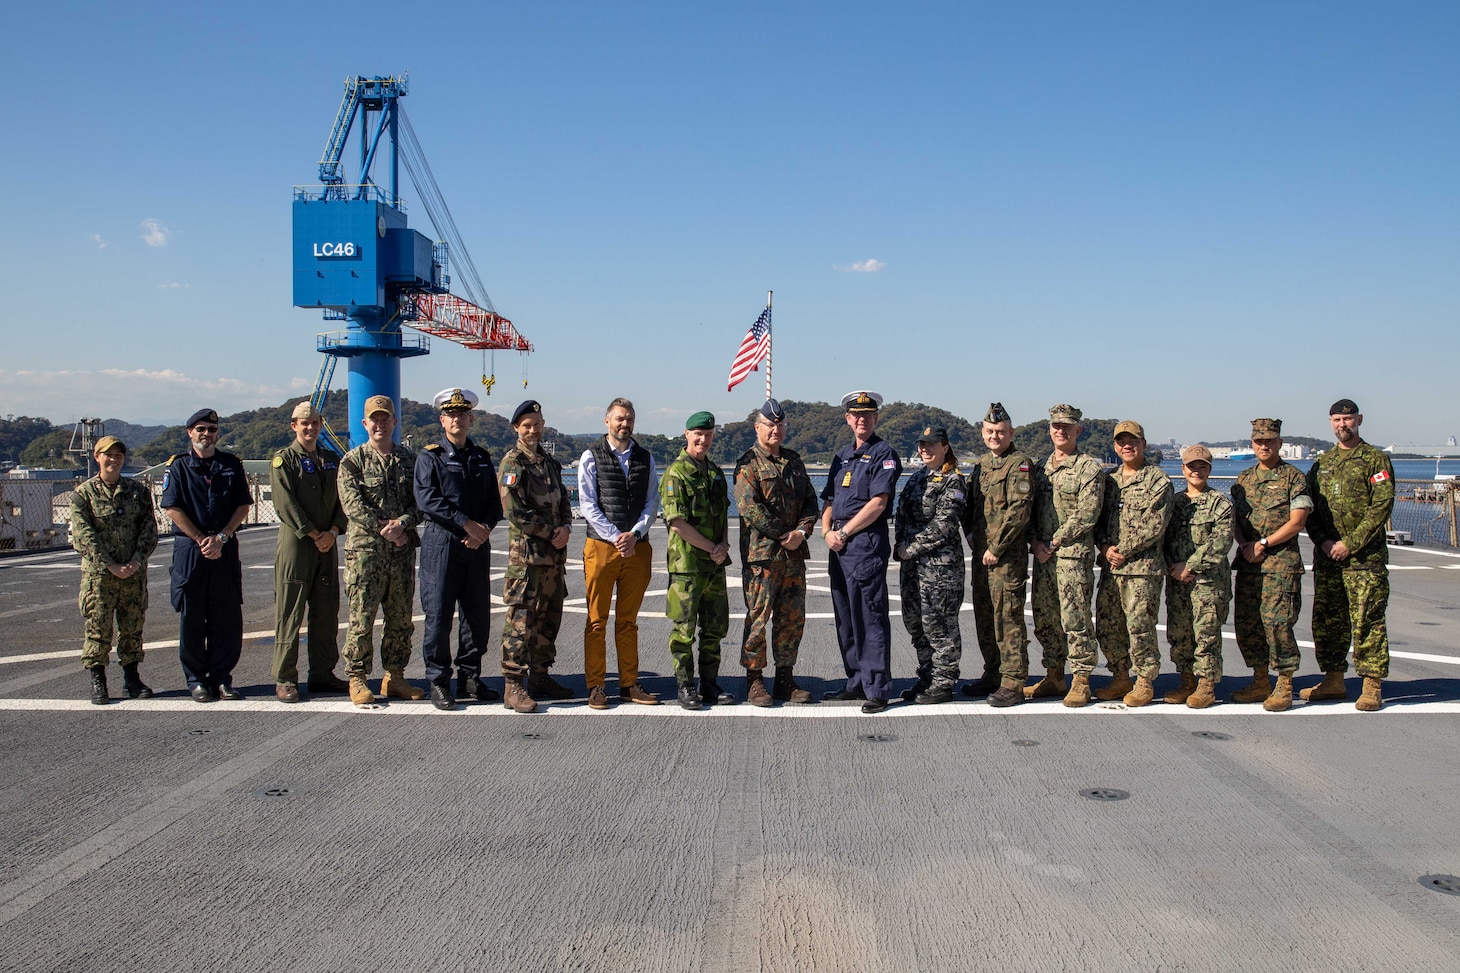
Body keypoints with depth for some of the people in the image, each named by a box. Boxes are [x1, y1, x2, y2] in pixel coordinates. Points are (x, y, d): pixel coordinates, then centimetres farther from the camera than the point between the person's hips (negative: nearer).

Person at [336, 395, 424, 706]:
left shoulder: (409, 460, 13)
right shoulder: (352, 461, 3)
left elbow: (421, 502, 6)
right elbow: (352, 504, -7)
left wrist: (403, 523, -12)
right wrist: (383, 528, -15)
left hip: (403, 549, 4)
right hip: (364, 548, -4)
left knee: (401, 618, 7)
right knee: (361, 617, -5)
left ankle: (394, 677, 17)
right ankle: (357, 679, 4)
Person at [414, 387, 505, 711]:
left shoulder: (482, 457, 16)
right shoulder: (430, 456, 1)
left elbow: (495, 501, 12)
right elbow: (427, 499, -11)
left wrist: (484, 529, -7)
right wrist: (467, 523, -17)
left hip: (477, 545, 5)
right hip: (441, 542, -5)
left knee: (479, 614, 6)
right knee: (438, 615, -2)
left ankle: (470, 678, 18)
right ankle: (438, 683, 6)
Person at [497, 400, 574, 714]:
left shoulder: (550, 463, 17)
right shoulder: (512, 463, -7)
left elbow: (563, 502, 19)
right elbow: (515, 512, -14)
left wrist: (565, 528, -1)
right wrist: (551, 533, -11)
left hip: (555, 553, 8)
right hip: (526, 552, -8)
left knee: (549, 618, 12)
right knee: (521, 620, -7)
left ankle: (540, 678, 22)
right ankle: (513, 687, -3)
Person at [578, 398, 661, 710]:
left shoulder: (645, 458, 12)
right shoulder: (591, 456, 3)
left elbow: (652, 502, 8)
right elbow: (587, 505, -3)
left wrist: (634, 535, -8)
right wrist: (616, 537, -11)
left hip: (637, 548, 3)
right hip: (600, 546, -3)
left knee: (628, 621, 9)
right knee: (597, 620, 0)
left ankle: (629, 685, 14)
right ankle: (596, 687, 6)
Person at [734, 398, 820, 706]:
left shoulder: (794, 461, 16)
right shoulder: (748, 464, -3)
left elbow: (810, 500, 14)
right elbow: (750, 509, -13)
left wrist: (802, 531, -4)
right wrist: (784, 535, -13)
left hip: (794, 553, 6)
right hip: (761, 553, -6)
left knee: (792, 619, 8)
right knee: (758, 618, -3)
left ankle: (785, 679, 17)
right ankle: (754, 681, 7)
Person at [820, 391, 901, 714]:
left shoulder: (884, 454, -4)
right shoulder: (842, 456, 19)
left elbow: (878, 503, -13)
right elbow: (829, 500, 19)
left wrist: (844, 533, -11)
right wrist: (827, 531, 0)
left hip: (867, 543, -8)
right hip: (838, 544, 8)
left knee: (870, 617, -7)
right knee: (845, 618, 11)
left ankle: (877, 689, -3)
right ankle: (857, 682, 19)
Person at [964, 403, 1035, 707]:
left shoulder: (1020, 464, -8)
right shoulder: (982, 465, 17)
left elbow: (1019, 511, -15)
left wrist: (996, 548, -16)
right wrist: (972, 536, 8)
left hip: (1007, 555, -8)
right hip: (981, 554, 8)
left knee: (1008, 618, -7)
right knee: (984, 617, 13)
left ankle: (1013, 684, -3)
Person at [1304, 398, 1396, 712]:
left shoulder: (1376, 460, -1)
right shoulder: (1322, 463, 15)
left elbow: (1381, 506, -10)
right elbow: (1308, 508, 12)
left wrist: (1351, 543, -15)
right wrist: (1323, 540, -5)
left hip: (1365, 557, -5)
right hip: (1327, 556, 5)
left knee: (1366, 621, -5)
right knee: (1327, 620, 8)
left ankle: (1372, 686, 2)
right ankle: (1333, 682, 18)